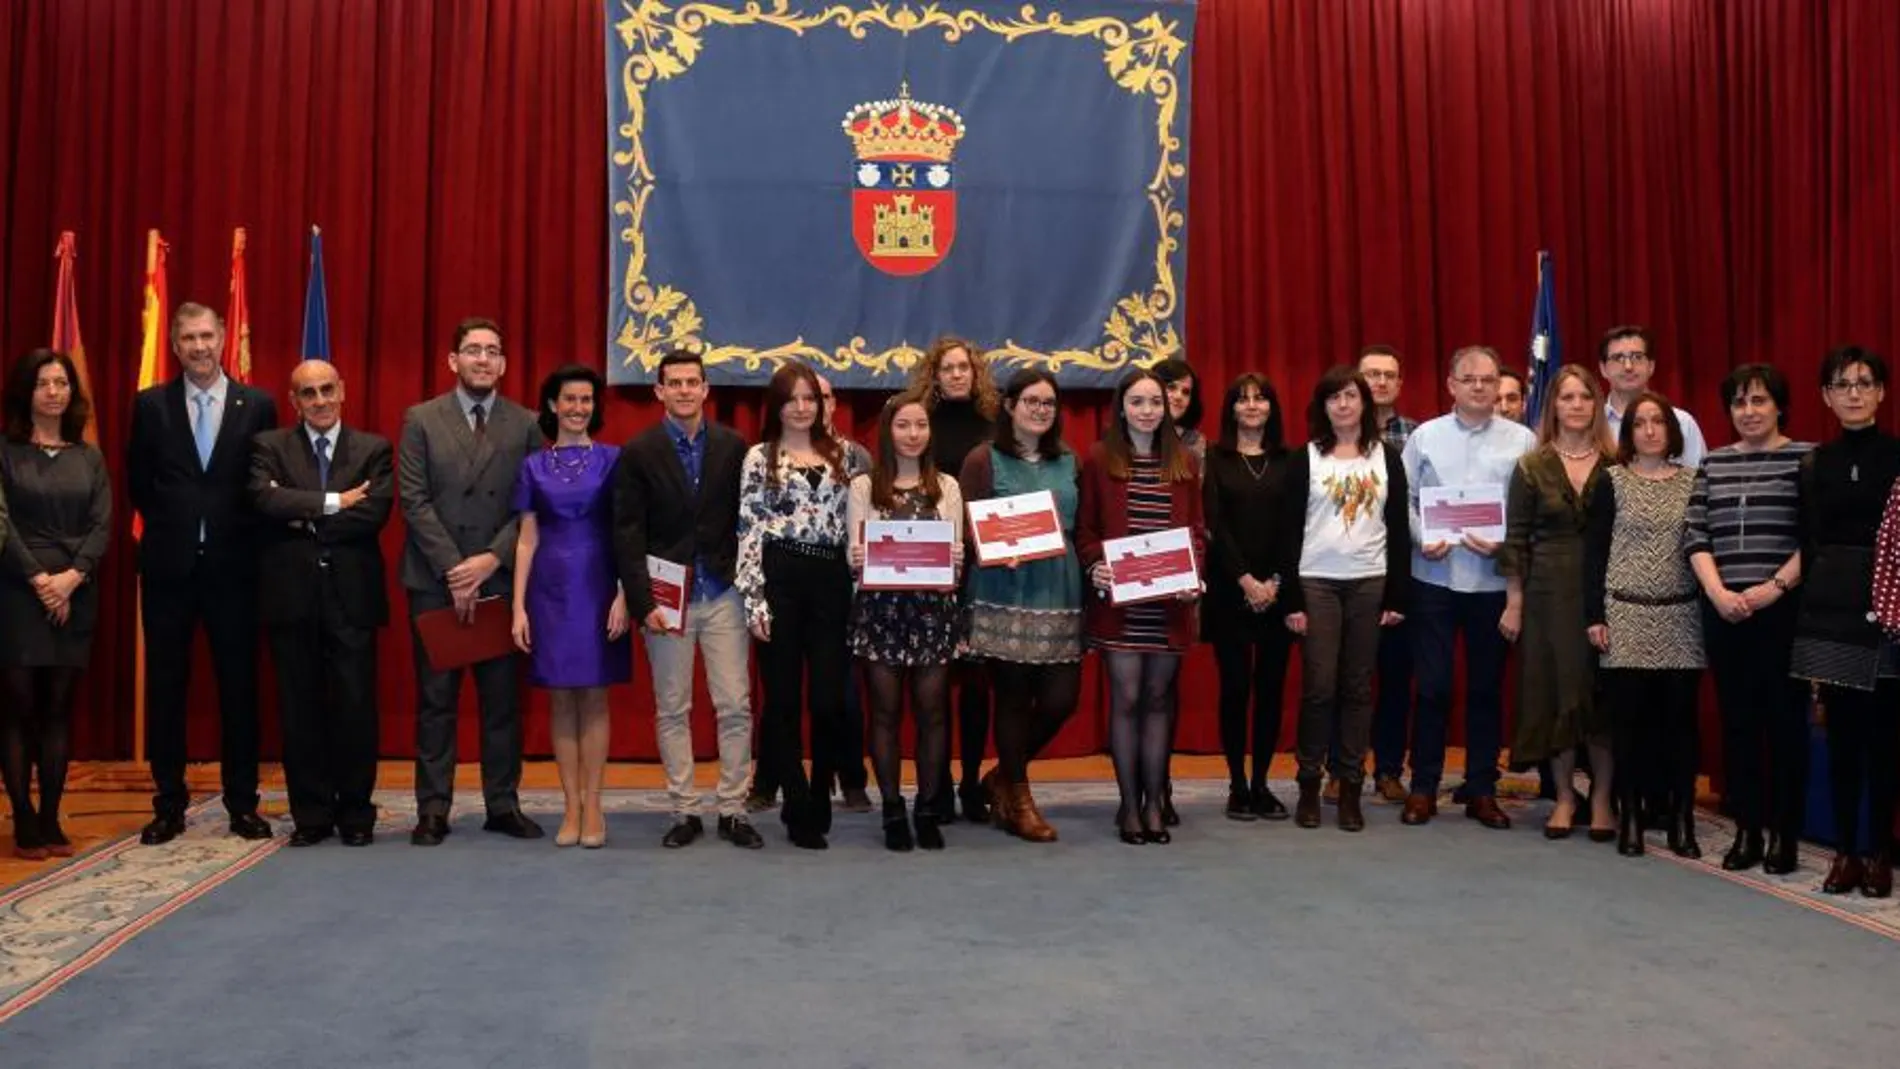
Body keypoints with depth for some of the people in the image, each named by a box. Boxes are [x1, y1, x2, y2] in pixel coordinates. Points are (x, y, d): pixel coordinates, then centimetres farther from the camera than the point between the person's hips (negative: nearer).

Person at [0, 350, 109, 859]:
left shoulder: (89, 457, 12)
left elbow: (102, 524, 3)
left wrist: (73, 576, -12)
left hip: (75, 596, 3)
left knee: (59, 709, 5)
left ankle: (51, 820, 10)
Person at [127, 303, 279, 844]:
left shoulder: (257, 405, 2)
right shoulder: (151, 405, 4)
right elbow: (138, 483, 9)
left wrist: (237, 532, -1)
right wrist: (172, 522, 5)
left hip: (232, 565, -1)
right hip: (168, 566, 1)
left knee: (239, 685, 4)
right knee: (165, 687, 6)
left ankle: (242, 804, 13)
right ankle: (169, 805, 16)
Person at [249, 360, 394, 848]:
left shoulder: (374, 449, 7)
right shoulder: (269, 447, 8)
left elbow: (376, 512, -8)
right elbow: (265, 499, -11)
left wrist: (304, 519, -8)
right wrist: (334, 502, -14)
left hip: (352, 595, 0)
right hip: (291, 595, 1)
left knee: (356, 707, 2)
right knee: (300, 710, 6)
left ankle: (356, 813, 14)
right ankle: (311, 814, 16)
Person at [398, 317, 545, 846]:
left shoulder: (525, 425, 6)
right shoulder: (421, 420, 3)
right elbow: (414, 501, -3)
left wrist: (492, 559, -11)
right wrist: (453, 570, -11)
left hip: (500, 579, 1)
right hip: (434, 581, -1)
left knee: (502, 697, 5)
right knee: (435, 698, 3)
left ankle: (503, 804, 13)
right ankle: (433, 808, 9)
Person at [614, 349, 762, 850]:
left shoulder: (733, 446, 4)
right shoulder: (638, 453, 0)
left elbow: (747, 521, 5)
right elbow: (628, 534, -3)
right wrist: (643, 601, -10)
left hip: (723, 594, 1)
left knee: (735, 706, 1)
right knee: (671, 710, 6)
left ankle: (732, 810, 11)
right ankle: (684, 811, 16)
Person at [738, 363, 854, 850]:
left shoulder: (841, 453, 12)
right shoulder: (759, 457, 4)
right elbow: (748, 530, -1)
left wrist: (858, 585, 7)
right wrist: (754, 599, -8)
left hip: (830, 581, 2)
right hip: (779, 581, -2)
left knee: (830, 698, -1)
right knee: (783, 698, 2)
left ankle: (819, 800, 20)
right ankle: (799, 809, 13)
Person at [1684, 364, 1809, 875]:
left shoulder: (1806, 459, 0)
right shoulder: (1713, 464, 12)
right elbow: (1695, 536, 7)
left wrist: (1773, 587, -13)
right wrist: (1719, 592, -5)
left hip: (1783, 608, -4)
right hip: (1723, 611, 4)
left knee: (1784, 718, 1)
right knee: (1736, 720, 7)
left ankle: (1784, 834, 10)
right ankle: (1745, 832, 15)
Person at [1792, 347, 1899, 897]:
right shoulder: (1817, 464, 8)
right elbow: (1809, 546, 8)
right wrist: (1811, 617, 3)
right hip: (1831, 610, 2)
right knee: (1842, 732, 5)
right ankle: (1844, 850, 13)